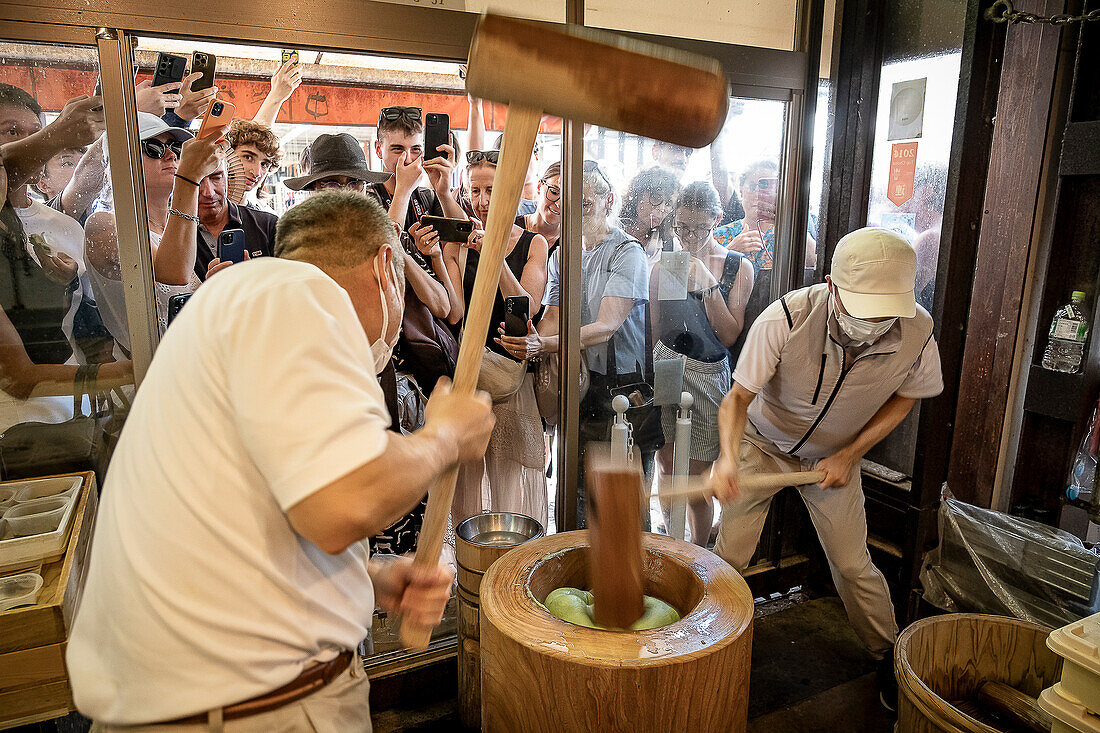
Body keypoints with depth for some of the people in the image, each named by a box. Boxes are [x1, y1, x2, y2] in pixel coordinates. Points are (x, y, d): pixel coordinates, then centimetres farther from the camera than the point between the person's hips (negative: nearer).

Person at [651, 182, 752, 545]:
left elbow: (729, 336, -7)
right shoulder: (662, 268, 5)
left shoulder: (739, 268, 0)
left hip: (708, 378, -1)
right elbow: (653, 332, 10)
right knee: (667, 470, 10)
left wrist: (708, 284, -16)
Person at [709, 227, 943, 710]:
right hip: (764, 444, -1)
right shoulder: (786, 318, -36)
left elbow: (904, 396, -5)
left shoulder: (917, 333, -26)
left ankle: (889, 656, 35)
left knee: (853, 564, 8)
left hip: (835, 457, 2)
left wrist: (850, 454, -13)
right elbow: (739, 396, -26)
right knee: (729, 553, 3)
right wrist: (729, 456, -45)